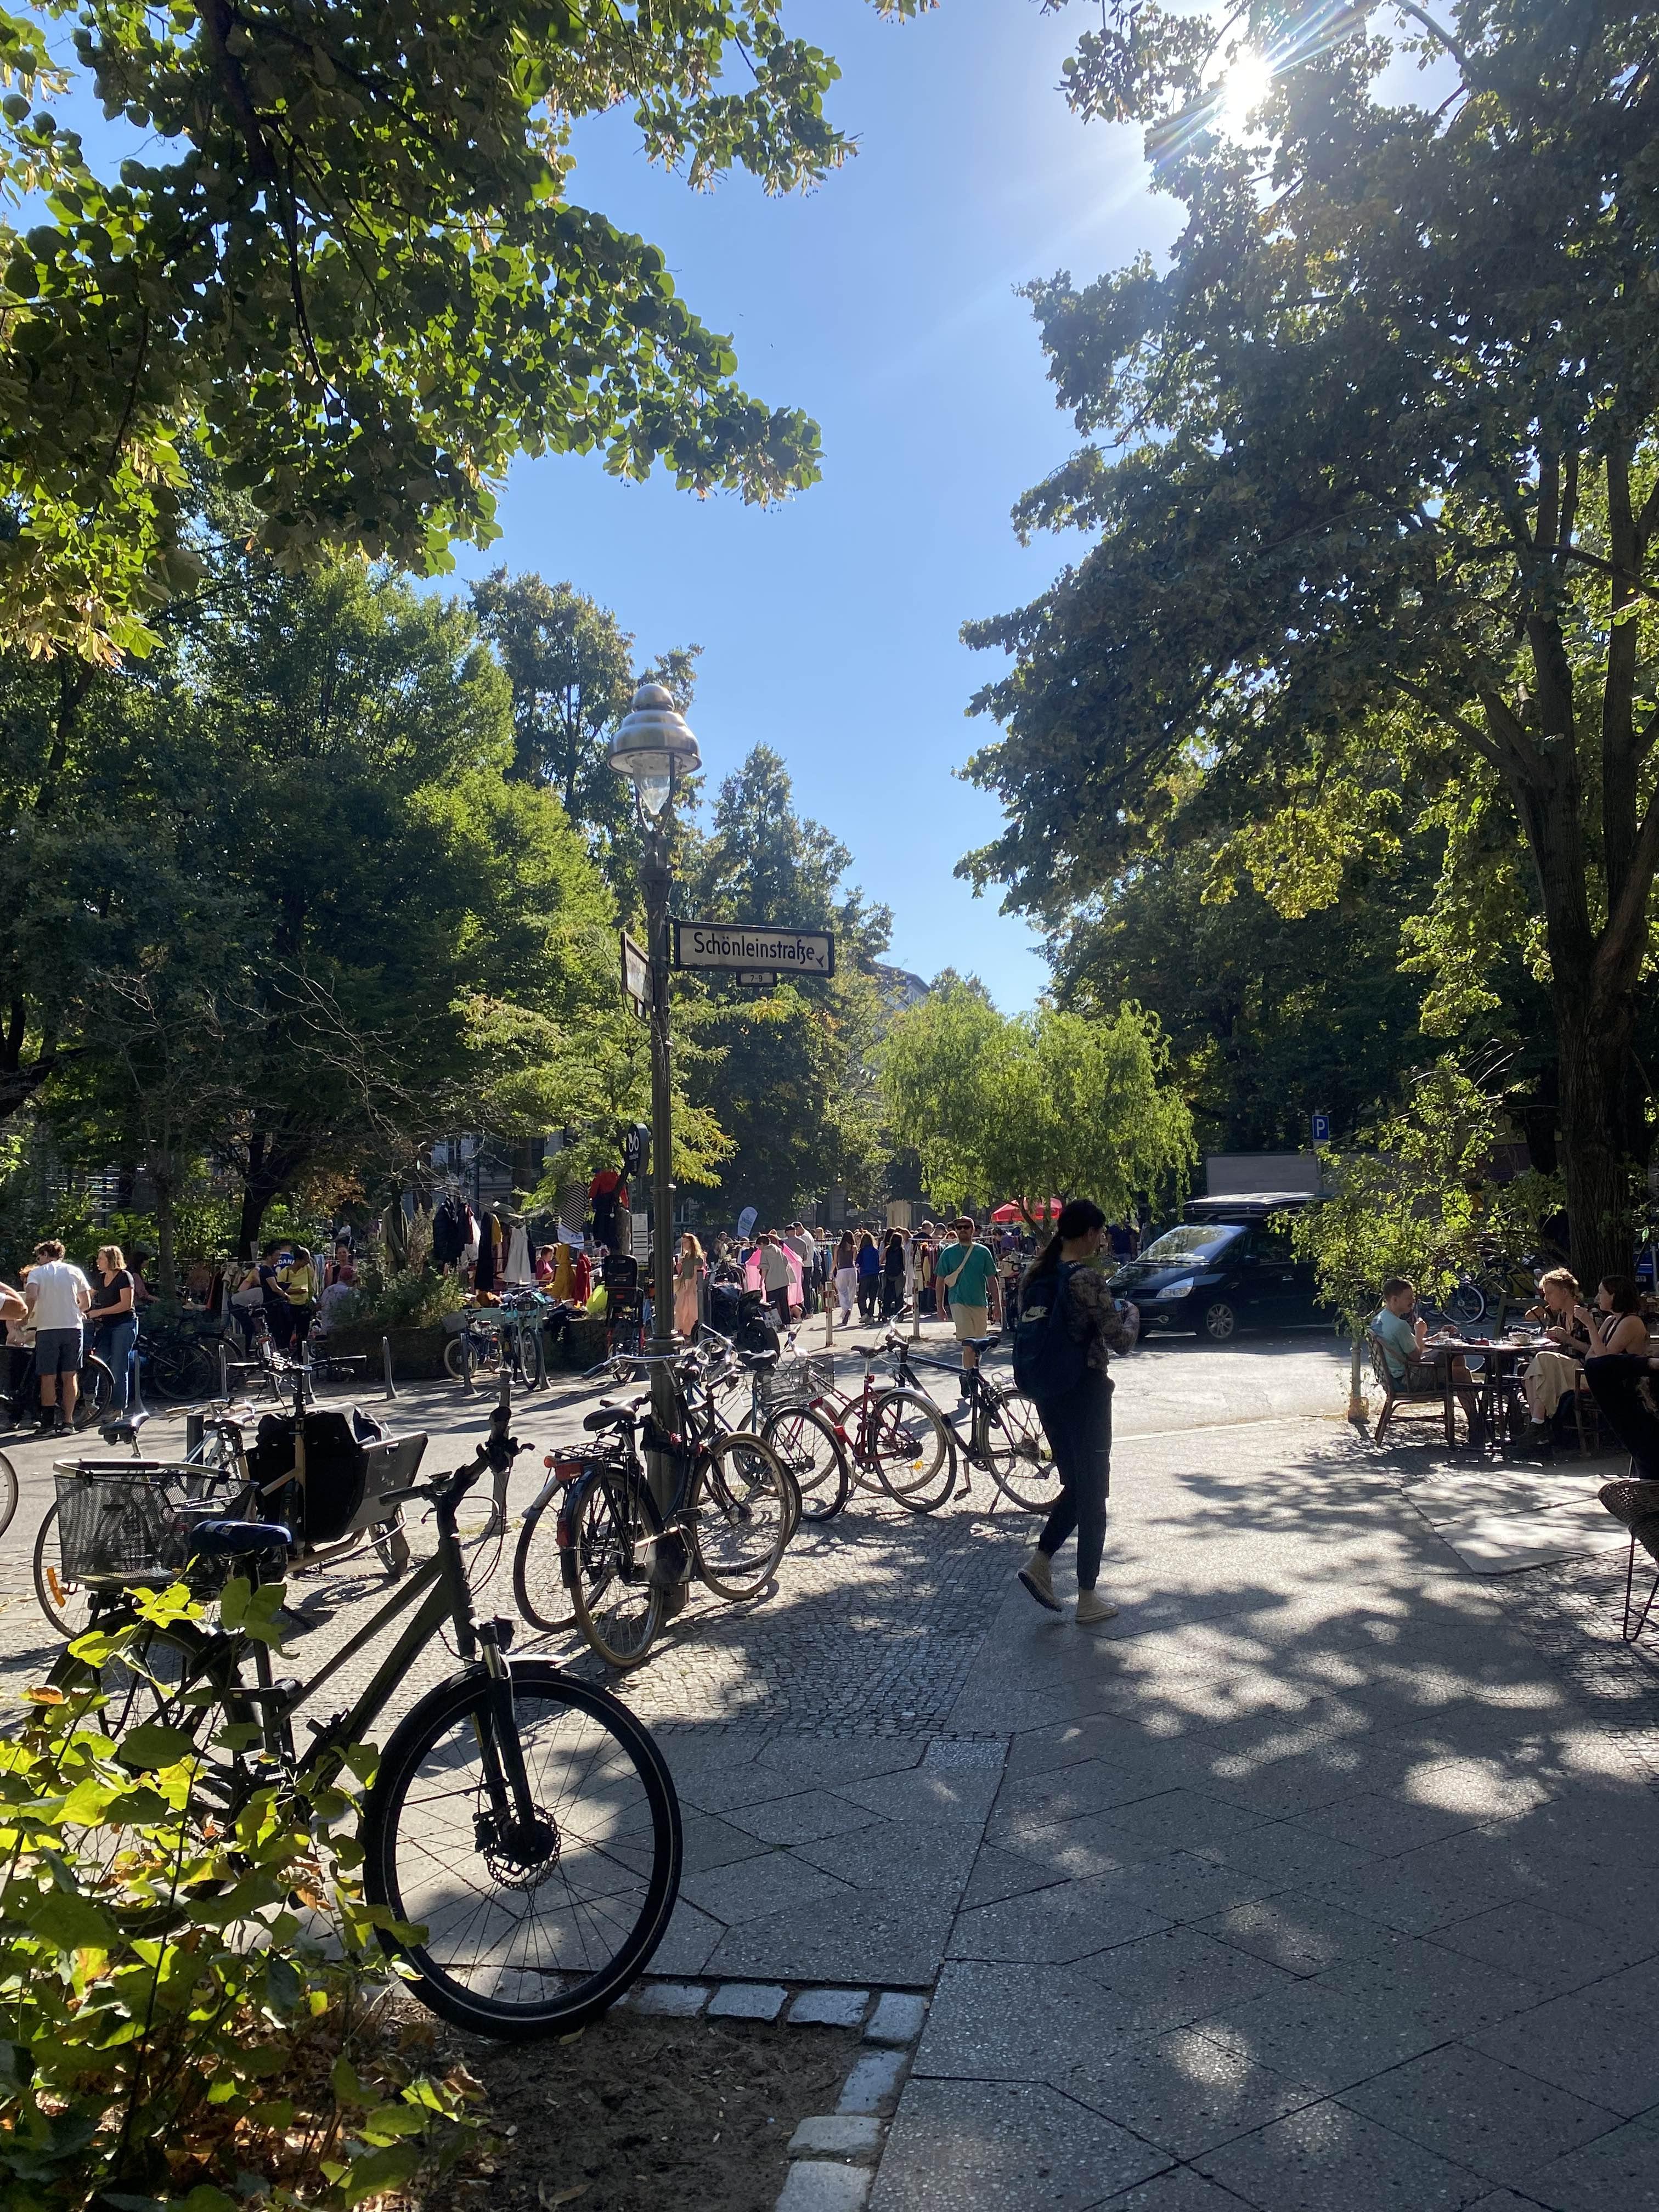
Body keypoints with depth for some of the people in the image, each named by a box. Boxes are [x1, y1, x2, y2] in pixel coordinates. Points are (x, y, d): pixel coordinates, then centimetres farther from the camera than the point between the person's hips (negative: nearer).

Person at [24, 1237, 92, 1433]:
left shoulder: (37, 1272, 3)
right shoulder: (74, 1272, 10)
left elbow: (31, 1297, -15)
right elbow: (86, 1303, 10)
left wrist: (26, 1317, 1)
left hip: (47, 1329, -2)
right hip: (72, 1328, 2)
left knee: (48, 1377, 3)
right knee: (70, 1376, 4)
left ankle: (48, 1422, 2)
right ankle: (67, 1421, 2)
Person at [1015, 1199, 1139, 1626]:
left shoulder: (1036, 1277, 5)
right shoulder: (1087, 1278, -18)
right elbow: (1121, 1341, -15)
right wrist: (1130, 1313, 6)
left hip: (1047, 1394, 7)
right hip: (1085, 1393, -7)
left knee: (1075, 1486, 22)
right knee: (1093, 1494, 5)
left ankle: (1040, 1562, 12)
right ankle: (1088, 1601, 12)